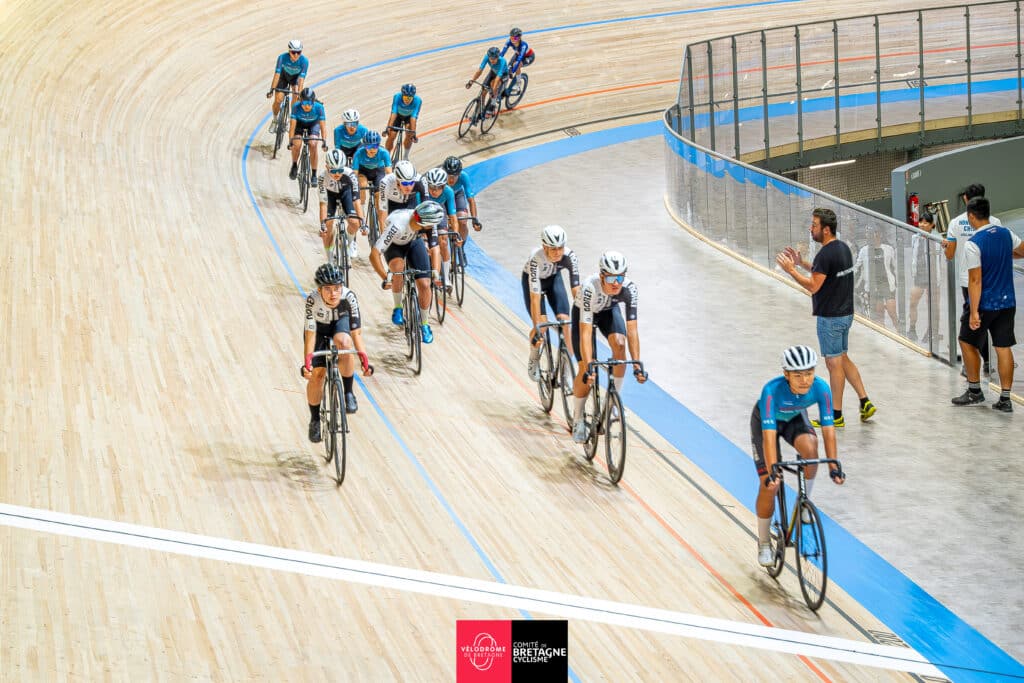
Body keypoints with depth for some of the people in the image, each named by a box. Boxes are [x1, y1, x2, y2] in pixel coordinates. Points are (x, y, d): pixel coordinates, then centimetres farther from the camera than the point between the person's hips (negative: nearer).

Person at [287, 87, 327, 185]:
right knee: (297, 144, -23)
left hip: (313, 124, 0)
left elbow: (323, 125, -33)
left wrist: (324, 141, -43)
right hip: (300, 123, 0)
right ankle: (294, 165, 7)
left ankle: (314, 175, -12)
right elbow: (293, 125, -32)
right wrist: (290, 141, -41)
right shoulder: (296, 107, -32)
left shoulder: (318, 107, -33)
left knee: (313, 145, -23)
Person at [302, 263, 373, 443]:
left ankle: (348, 393, -19)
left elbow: (356, 332, -31)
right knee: (316, 374, -7)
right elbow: (310, 334, -33)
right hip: (319, 327, 0)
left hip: (340, 322, 0)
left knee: (344, 342, -35)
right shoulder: (313, 300, -35)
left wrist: (364, 360, -38)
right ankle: (315, 420, 15)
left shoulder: (349, 297, -34)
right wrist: (307, 362, -41)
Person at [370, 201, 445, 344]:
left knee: (424, 284, -10)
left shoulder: (429, 223, -29)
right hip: (394, 245, -3)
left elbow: (434, 248, -13)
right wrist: (385, 278, -50)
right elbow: (374, 254, -44)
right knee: (398, 267, -36)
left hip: (414, 243, 3)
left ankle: (424, 324, 11)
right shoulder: (397, 224, -44)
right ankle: (398, 308, -13)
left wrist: (435, 271, -27)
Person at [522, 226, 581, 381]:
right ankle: (533, 361, 13)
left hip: (554, 278, 2)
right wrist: (536, 328, -44)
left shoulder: (569, 256, -34)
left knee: (565, 320, -14)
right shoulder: (536, 259, -41)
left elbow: (576, 290, -33)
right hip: (532, 280, -2)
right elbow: (535, 296, -42)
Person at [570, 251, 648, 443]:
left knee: (619, 343, -28)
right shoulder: (590, 288, -41)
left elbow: (632, 329, -32)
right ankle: (578, 420, 10)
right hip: (583, 312, -2)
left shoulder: (629, 289, -34)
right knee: (585, 371, -11)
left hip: (609, 311, 2)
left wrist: (637, 364, -39)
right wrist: (588, 367, -51)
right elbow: (585, 332, -43)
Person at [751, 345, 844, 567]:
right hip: (766, 420, -2)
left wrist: (834, 467, -35)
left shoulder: (821, 388, -32)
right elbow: (769, 434, -44)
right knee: (769, 484, -9)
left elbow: (828, 428, -30)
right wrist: (772, 472, -50)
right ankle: (764, 543, 13)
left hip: (795, 418, 2)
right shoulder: (772, 390, -41)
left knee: (809, 448, -32)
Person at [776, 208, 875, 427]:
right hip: (846, 313, 9)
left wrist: (790, 269, -17)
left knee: (834, 363, -1)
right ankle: (865, 402, 15)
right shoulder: (843, 247, 8)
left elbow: (813, 286, -23)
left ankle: (836, 415, 7)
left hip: (830, 317, -9)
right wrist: (802, 263, 18)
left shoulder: (825, 254, -22)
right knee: (843, 359, 19)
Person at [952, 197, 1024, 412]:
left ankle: (974, 390, 20)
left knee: (967, 342, 14)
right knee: (1004, 348, 7)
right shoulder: (1006, 234, 1)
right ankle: (1005, 398, 6)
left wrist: (974, 312, -18)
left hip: (984, 304, -6)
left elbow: (975, 280, -20)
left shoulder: (973, 244, -18)